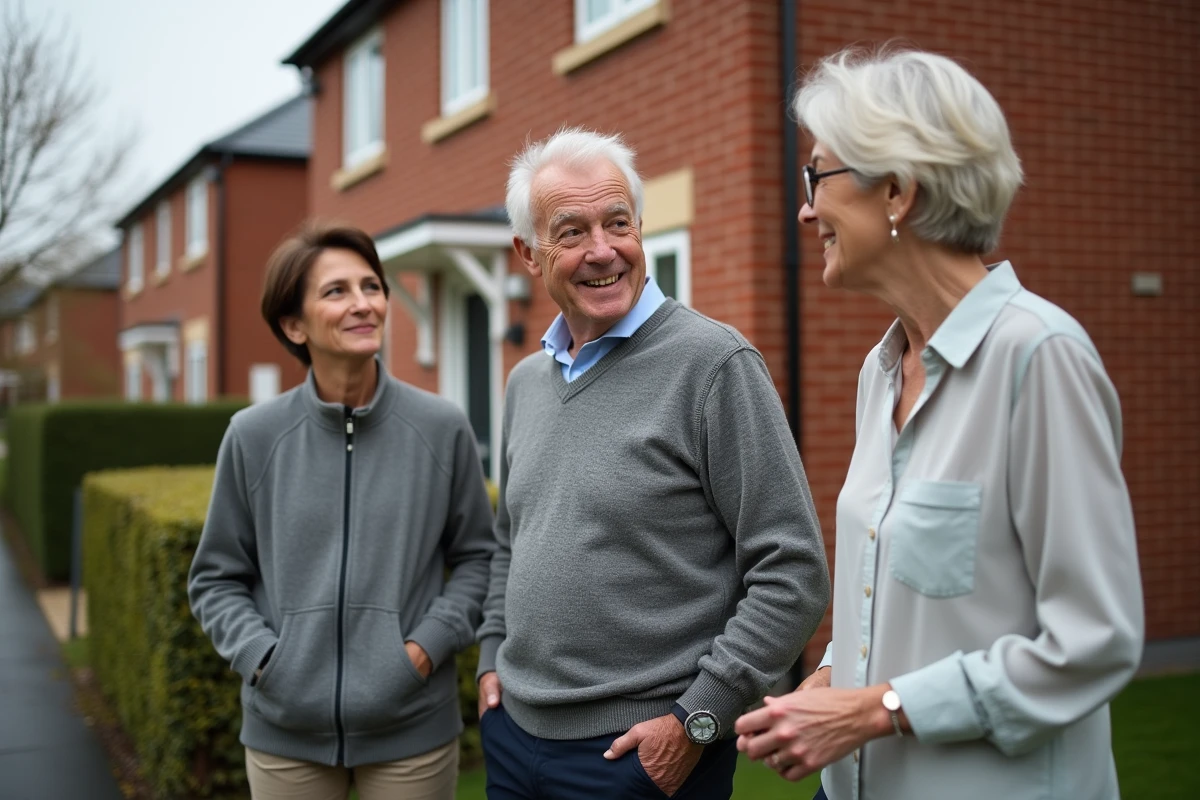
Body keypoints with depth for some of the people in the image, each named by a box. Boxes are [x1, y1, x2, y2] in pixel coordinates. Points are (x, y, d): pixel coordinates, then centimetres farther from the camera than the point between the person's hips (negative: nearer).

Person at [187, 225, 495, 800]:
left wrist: (432, 643, -8)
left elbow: (477, 556, 5)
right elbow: (216, 579, 5)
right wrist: (262, 657, -9)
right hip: (285, 731, 0)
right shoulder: (254, 436, -4)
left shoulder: (443, 429, -4)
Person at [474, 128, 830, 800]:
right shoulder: (527, 380, 8)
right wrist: (494, 658, 11)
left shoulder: (713, 363, -14)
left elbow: (793, 574, -16)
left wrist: (696, 720, -15)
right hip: (514, 732, 6)